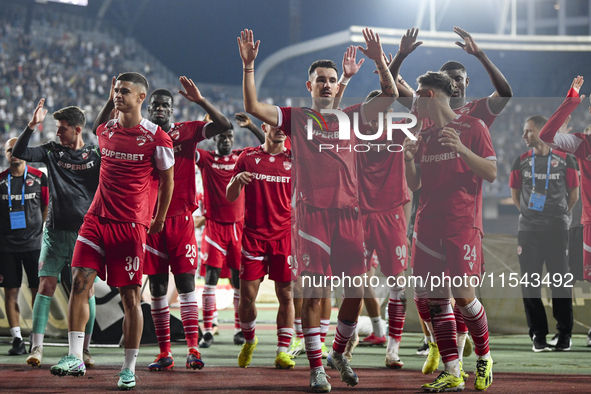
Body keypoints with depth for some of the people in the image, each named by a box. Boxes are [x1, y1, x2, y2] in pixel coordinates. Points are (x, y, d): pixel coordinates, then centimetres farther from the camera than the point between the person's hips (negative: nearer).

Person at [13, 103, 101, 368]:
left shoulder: (96, 155, 3)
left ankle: (84, 350, 8)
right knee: (46, 286, -6)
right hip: (55, 231, 1)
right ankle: (36, 348, -8)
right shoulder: (52, 151, 7)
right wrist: (32, 126, -12)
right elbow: (19, 152, -1)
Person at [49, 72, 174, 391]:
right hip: (97, 218, 4)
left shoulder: (156, 138, -4)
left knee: (130, 297, 0)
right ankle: (75, 357, -10)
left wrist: (158, 220, 12)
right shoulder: (104, 132, 8)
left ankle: (129, 368, 10)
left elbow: (167, 181, 6)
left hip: (132, 225, -4)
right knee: (79, 281, -11)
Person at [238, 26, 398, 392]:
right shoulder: (296, 118, 6)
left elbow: (390, 95, 7)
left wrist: (379, 60, -6)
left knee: (356, 291, 3)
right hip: (312, 212, -3)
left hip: (348, 213, 3)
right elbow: (253, 107, -4)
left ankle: (339, 353, 25)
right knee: (314, 292, -4)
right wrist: (249, 66, -14)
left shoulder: (350, 117, 13)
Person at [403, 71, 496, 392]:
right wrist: (408, 157, -1)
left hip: (463, 226, -6)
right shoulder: (424, 136, 17)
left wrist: (461, 149, -18)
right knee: (435, 299, -1)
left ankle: (484, 357, 11)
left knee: (463, 295, -12)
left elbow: (491, 173, -5)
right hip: (429, 226, 6)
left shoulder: (472, 127, 1)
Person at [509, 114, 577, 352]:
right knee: (530, 282, 0)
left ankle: (564, 334, 9)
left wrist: (560, 215, 9)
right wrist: (530, 214, 8)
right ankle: (538, 335, 6)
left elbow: (574, 194, 6)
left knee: (560, 282, 1)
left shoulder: (564, 160, -1)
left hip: (557, 230, -2)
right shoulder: (521, 162, 5)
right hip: (528, 231, 2)